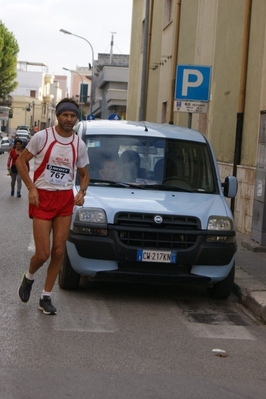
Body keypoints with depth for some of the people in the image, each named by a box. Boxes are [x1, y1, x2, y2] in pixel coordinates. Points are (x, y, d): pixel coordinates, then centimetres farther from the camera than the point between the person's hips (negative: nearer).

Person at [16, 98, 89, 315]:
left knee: (58, 252, 2)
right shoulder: (42, 137, -7)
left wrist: (82, 192, -5)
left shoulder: (79, 144, 4)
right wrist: (31, 188, -11)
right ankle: (29, 277, 27)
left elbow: (84, 174, 15)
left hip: (65, 199, 4)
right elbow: (21, 161, 0)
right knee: (43, 253, -7)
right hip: (42, 198, -3)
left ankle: (46, 297, 15)